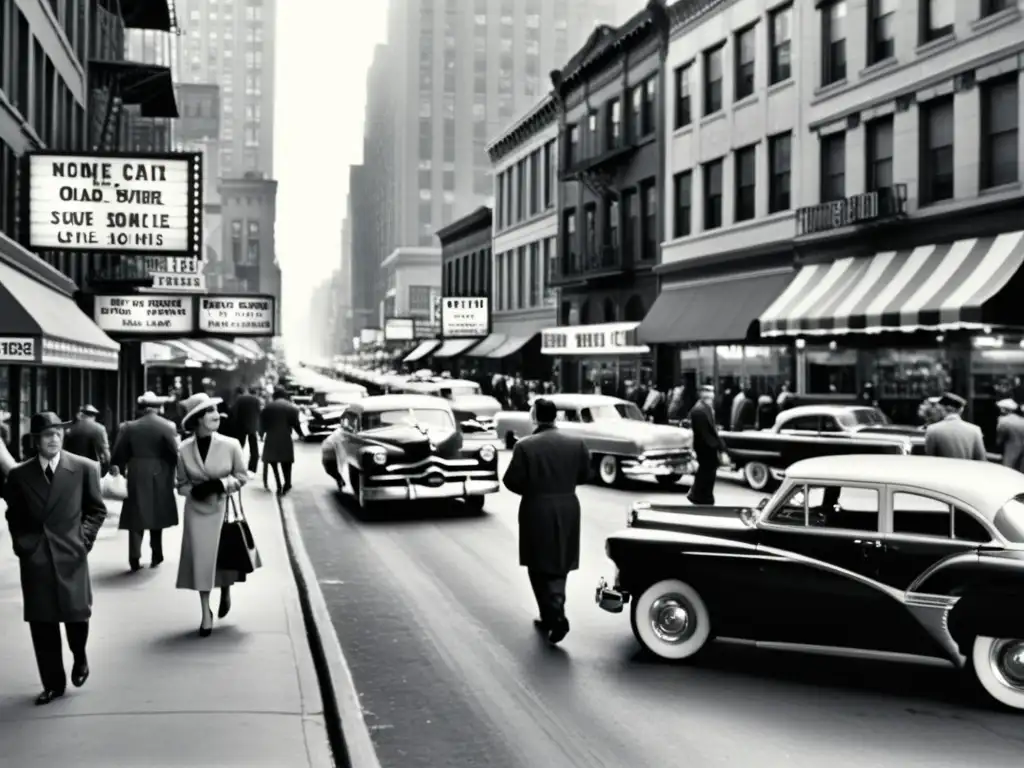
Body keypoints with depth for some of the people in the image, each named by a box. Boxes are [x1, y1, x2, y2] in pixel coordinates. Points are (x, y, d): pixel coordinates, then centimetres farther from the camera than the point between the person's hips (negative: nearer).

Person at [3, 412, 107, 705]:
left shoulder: (84, 468, 0)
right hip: (34, 558, 2)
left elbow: (97, 510, 7)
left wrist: (83, 537, -4)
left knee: (76, 615, -1)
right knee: (41, 622, 4)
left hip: (71, 555, -2)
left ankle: (79, 658, 32)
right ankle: (53, 683, 16)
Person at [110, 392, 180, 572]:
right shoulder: (168, 426, -7)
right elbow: (174, 454, -11)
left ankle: (135, 559, -2)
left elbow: (119, 454, 1)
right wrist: (173, 474, 3)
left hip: (136, 478, 1)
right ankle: (156, 556, 19)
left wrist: (121, 470, 14)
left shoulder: (129, 427, -1)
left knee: (136, 518, 5)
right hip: (160, 477, 0)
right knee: (157, 516, 14)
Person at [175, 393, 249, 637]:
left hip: (223, 509, 0)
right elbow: (180, 483, 3)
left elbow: (242, 475, -1)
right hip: (197, 510, 0)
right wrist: (193, 490, -17)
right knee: (201, 559, 1)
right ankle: (206, 612, 14)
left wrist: (221, 484, -17)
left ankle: (226, 593, 42)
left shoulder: (230, 445, -11)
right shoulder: (184, 449, -8)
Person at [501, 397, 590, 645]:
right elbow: (585, 475, 5)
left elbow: (512, 481, -11)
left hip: (536, 510, -3)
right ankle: (555, 614, 6)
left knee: (539, 567, 9)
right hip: (567, 509, 3)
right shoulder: (576, 443, -3)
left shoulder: (525, 446, -13)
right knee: (558, 565, 15)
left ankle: (552, 616, 5)